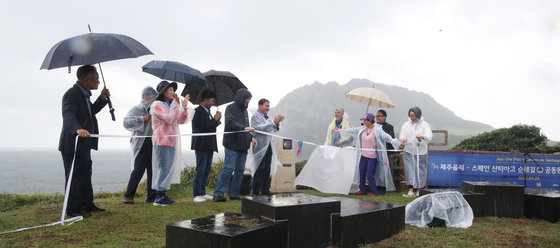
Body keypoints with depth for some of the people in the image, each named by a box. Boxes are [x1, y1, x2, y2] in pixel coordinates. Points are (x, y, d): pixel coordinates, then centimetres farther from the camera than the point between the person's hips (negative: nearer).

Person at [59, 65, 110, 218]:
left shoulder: (84, 94, 12)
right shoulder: (72, 94, -18)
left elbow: (91, 111, 25)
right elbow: (68, 114, -34)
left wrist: (102, 99, 10)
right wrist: (78, 129, -52)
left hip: (84, 144, 10)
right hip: (72, 143, -10)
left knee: (85, 174, 17)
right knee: (75, 176, -3)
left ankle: (87, 205, 28)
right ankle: (73, 209, 7)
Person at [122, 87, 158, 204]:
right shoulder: (137, 109, 0)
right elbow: (126, 122, -13)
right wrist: (142, 119, -17)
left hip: (153, 143, 5)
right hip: (141, 143, -5)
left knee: (152, 170, 6)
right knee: (138, 170, -8)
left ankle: (151, 196, 13)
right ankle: (128, 196, 2)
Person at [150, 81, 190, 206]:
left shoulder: (171, 105, 19)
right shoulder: (157, 105, -7)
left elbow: (181, 120, 18)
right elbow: (169, 119, -19)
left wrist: (184, 107, 6)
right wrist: (176, 104, -16)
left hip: (171, 142, 9)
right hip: (162, 142, -9)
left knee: (168, 169, 9)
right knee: (163, 168, -8)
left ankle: (162, 195, 14)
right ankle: (159, 198, -3)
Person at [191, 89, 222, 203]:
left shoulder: (207, 112, 17)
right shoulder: (198, 111, -11)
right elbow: (204, 126, -20)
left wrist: (216, 120, 4)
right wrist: (215, 119, -9)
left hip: (209, 145, 9)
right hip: (201, 145, -9)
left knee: (207, 170, 11)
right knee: (200, 170, -6)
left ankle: (202, 193, 19)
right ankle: (196, 195, -1)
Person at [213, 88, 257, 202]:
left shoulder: (244, 110, 19)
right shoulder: (230, 108, -3)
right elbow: (230, 123, -19)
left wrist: (251, 137, 9)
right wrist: (244, 128, -26)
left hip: (243, 146, 8)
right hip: (232, 145, -8)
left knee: (240, 170, 7)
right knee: (229, 168, -12)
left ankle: (234, 194, 14)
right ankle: (218, 194, -7)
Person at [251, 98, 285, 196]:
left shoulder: (268, 118, 18)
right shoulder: (255, 117, -5)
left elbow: (275, 130, 19)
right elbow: (260, 128, -19)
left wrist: (278, 122, -1)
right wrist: (274, 122, -22)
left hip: (268, 147, 7)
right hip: (260, 147, -7)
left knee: (267, 170, 8)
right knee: (260, 170, -6)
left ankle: (265, 190, 15)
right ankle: (255, 192, 0)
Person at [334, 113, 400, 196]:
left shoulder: (377, 130, -13)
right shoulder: (363, 129, 5)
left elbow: (387, 138, -18)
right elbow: (352, 130, 14)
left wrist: (398, 144, -30)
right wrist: (340, 130, 19)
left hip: (372, 156, -6)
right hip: (363, 155, 6)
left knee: (369, 175, -8)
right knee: (361, 173, 11)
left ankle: (374, 192, 8)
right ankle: (362, 190, 27)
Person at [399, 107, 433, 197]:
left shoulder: (424, 124, 3)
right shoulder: (406, 124, 8)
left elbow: (429, 136, -11)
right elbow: (402, 135, -1)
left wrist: (422, 137, -34)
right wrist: (403, 139, -26)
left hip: (421, 153, 0)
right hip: (408, 152, 0)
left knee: (420, 171, 5)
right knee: (409, 170, -10)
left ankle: (417, 189, 21)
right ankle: (410, 190, -13)